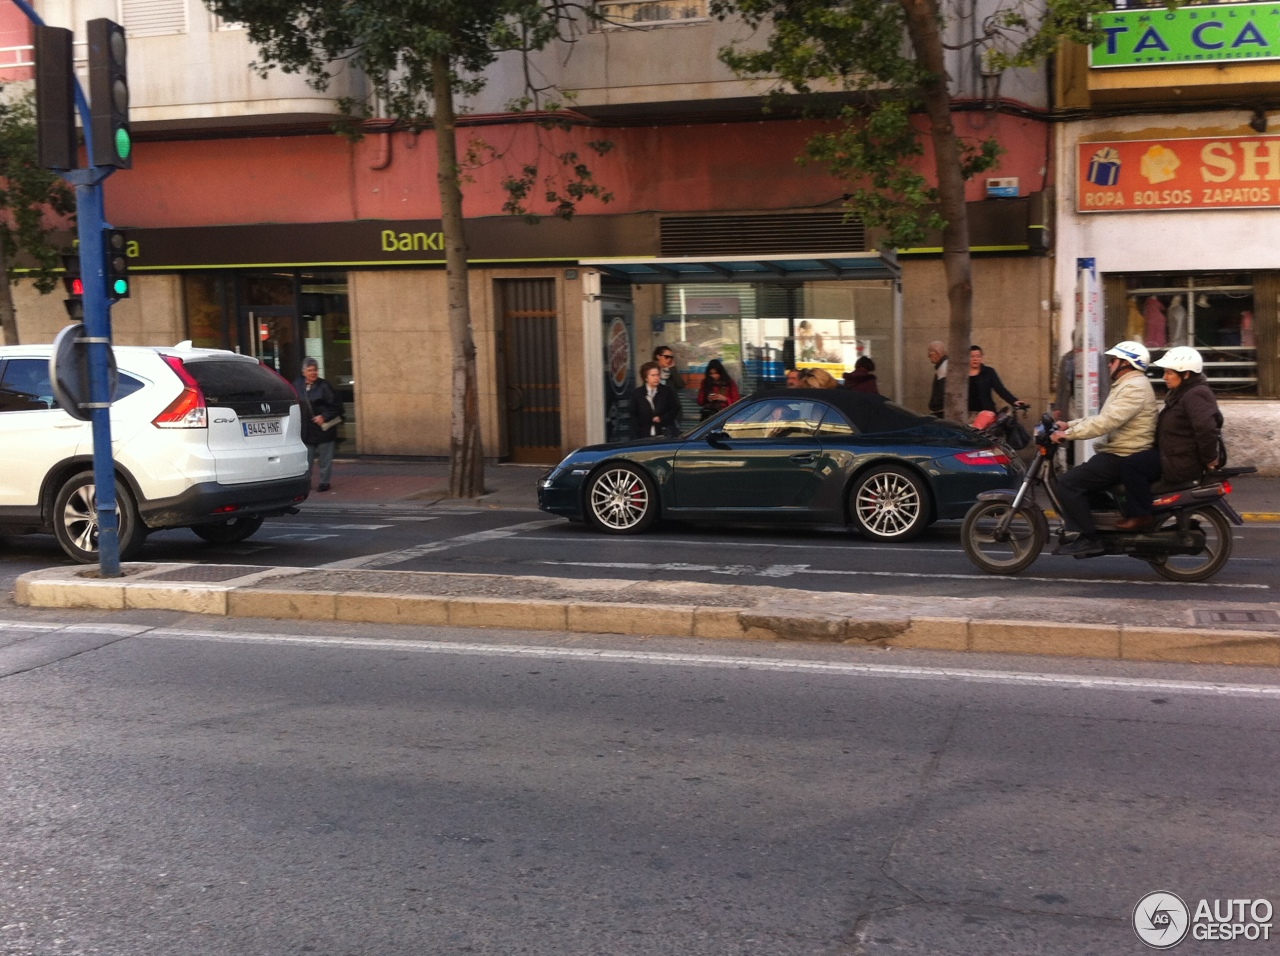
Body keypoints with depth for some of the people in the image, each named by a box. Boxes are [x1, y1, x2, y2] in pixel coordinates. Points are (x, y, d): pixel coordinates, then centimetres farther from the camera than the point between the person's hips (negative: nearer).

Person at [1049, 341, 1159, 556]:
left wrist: (1068, 434, -24)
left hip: (1123, 458, -11)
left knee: (1068, 483, -18)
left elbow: (1107, 421, -26)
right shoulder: (1127, 385, 21)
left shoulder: (1135, 387, -16)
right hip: (1118, 453, 11)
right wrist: (1069, 425, 11)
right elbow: (1102, 417, 21)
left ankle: (1089, 539, -18)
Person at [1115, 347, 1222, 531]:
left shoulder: (1195, 395, -20)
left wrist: (1209, 459, -24)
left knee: (1133, 464, -18)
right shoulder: (1181, 392, 14)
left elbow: (1207, 428, -32)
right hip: (1175, 453, 11)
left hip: (1183, 464, -11)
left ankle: (1142, 516, -11)